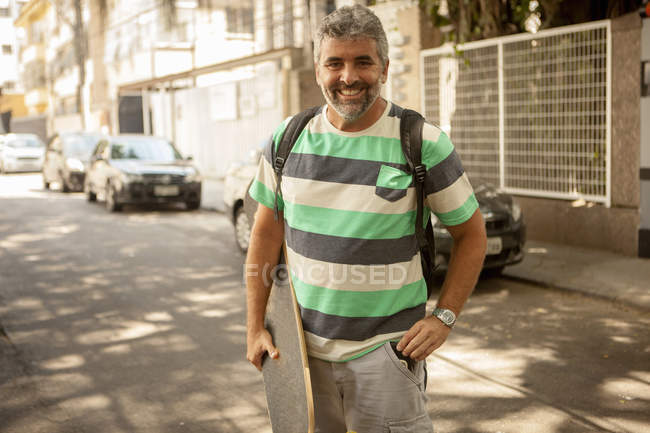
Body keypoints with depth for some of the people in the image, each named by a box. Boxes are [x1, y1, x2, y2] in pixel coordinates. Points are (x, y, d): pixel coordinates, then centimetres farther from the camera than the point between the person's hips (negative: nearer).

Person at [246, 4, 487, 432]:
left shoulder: (424, 144, -8)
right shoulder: (287, 139, 2)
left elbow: (472, 233, 1)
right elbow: (267, 233, 9)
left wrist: (445, 317, -8)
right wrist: (255, 327, 6)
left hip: (384, 348, -3)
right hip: (304, 345, 4)